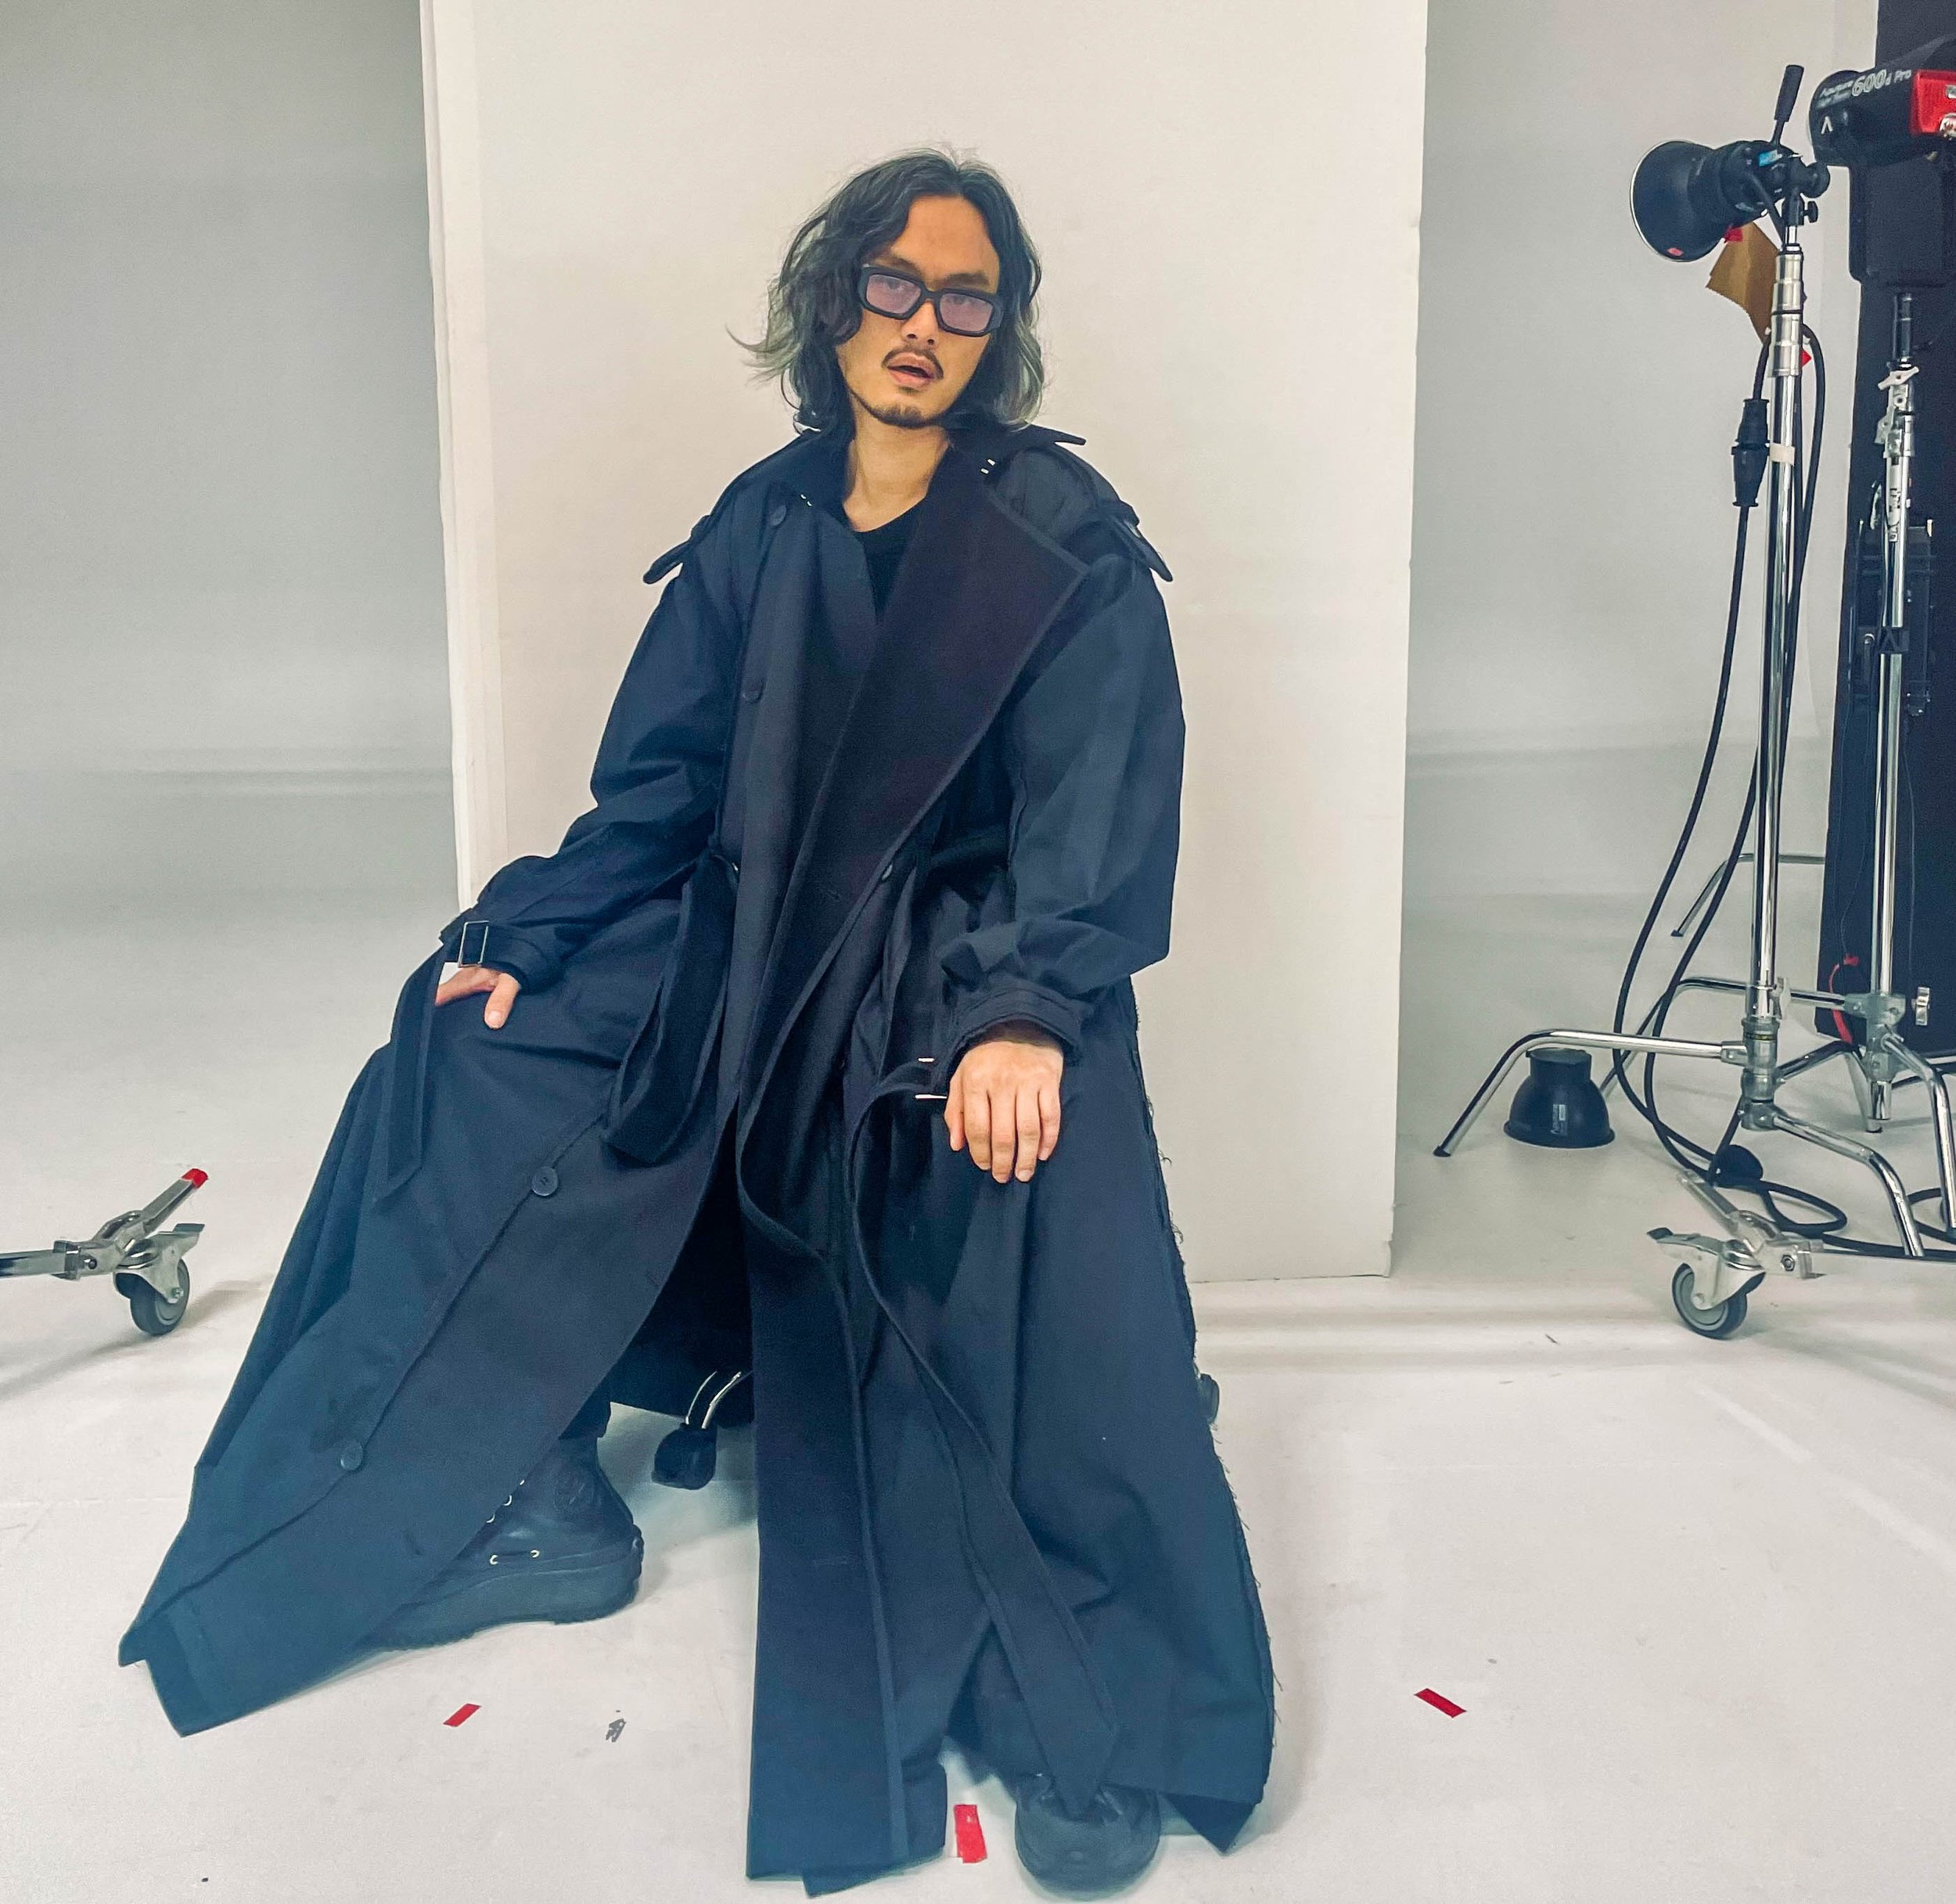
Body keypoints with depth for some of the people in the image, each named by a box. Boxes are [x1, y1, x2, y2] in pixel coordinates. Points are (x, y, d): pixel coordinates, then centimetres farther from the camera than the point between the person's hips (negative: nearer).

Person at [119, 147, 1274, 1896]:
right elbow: (659, 787, 9)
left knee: (1044, 1198, -34)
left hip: (968, 965, -5)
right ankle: (539, 1506, 5)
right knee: (476, 1051, -7)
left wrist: (1026, 1013, -28)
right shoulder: (760, 528, 8)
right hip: (753, 951, 5)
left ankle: (1095, 1725, -20)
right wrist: (522, 939, -3)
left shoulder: (1068, 543, -3)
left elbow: (1099, 807, -13)